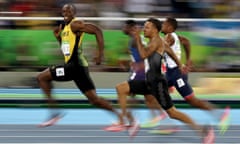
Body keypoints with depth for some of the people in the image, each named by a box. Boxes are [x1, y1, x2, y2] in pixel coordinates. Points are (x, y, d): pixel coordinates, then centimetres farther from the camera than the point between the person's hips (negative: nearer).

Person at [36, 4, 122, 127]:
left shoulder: (75, 25, -8)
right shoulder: (64, 28, 20)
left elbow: (97, 30, -18)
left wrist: (100, 54, -22)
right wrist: (58, 37, 12)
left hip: (75, 65, -9)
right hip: (73, 65, 9)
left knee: (42, 77, -3)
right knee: (93, 99, 7)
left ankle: (54, 111, -4)